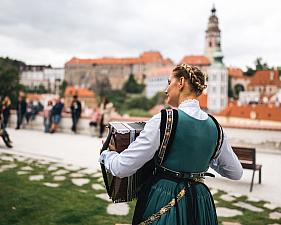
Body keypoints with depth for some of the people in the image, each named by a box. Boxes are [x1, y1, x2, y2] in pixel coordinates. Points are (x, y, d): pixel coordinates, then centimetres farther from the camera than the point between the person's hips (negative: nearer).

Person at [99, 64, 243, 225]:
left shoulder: (163, 120, -18)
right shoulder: (214, 126, -2)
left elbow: (121, 168, -17)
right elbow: (236, 173, 10)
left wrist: (106, 154, 4)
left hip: (162, 202, -5)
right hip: (199, 206, 5)